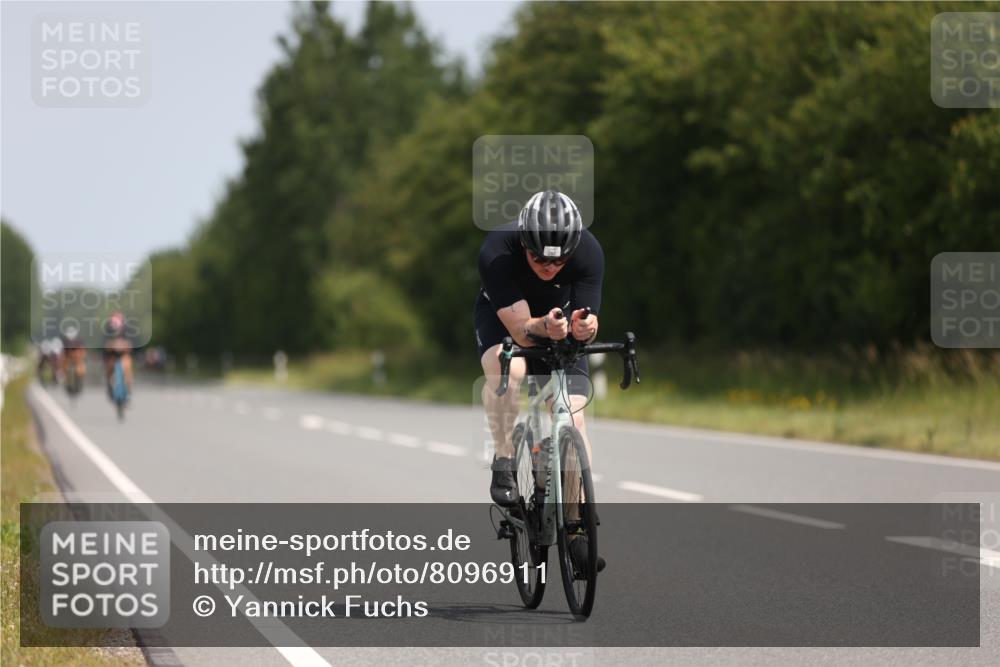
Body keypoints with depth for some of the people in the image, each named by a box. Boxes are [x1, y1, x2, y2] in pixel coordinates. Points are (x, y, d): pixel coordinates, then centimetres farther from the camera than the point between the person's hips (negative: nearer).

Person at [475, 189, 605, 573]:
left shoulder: (588, 252, -30)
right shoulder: (497, 253, -36)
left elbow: (587, 320, -29)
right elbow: (520, 328, -38)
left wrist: (584, 328, -52)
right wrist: (543, 328, -59)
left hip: (561, 318, 2)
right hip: (502, 318, -2)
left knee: (573, 412, -13)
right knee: (506, 368, -36)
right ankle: (504, 464, -16)